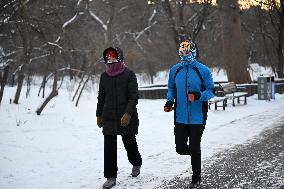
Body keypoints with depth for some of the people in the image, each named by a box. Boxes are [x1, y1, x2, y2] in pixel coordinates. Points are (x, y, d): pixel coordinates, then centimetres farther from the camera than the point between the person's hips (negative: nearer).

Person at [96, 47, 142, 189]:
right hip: (109, 118, 4)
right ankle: (111, 177, 7)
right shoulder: (104, 76, 10)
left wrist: (128, 114, -21)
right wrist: (99, 115, 16)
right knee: (109, 148, 0)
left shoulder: (129, 74, -5)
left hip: (127, 118, -3)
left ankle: (136, 164, 39)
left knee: (130, 143, 10)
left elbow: (133, 97, -11)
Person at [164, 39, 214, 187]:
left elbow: (211, 91, -2)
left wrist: (199, 95, -22)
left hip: (197, 118, -3)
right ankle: (195, 153, 38)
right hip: (180, 118, 3)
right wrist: (169, 101, -1)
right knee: (180, 149, 3)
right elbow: (171, 88, 18)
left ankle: (196, 177, 23)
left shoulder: (203, 70, -6)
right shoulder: (175, 70, 5)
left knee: (194, 149, 2)